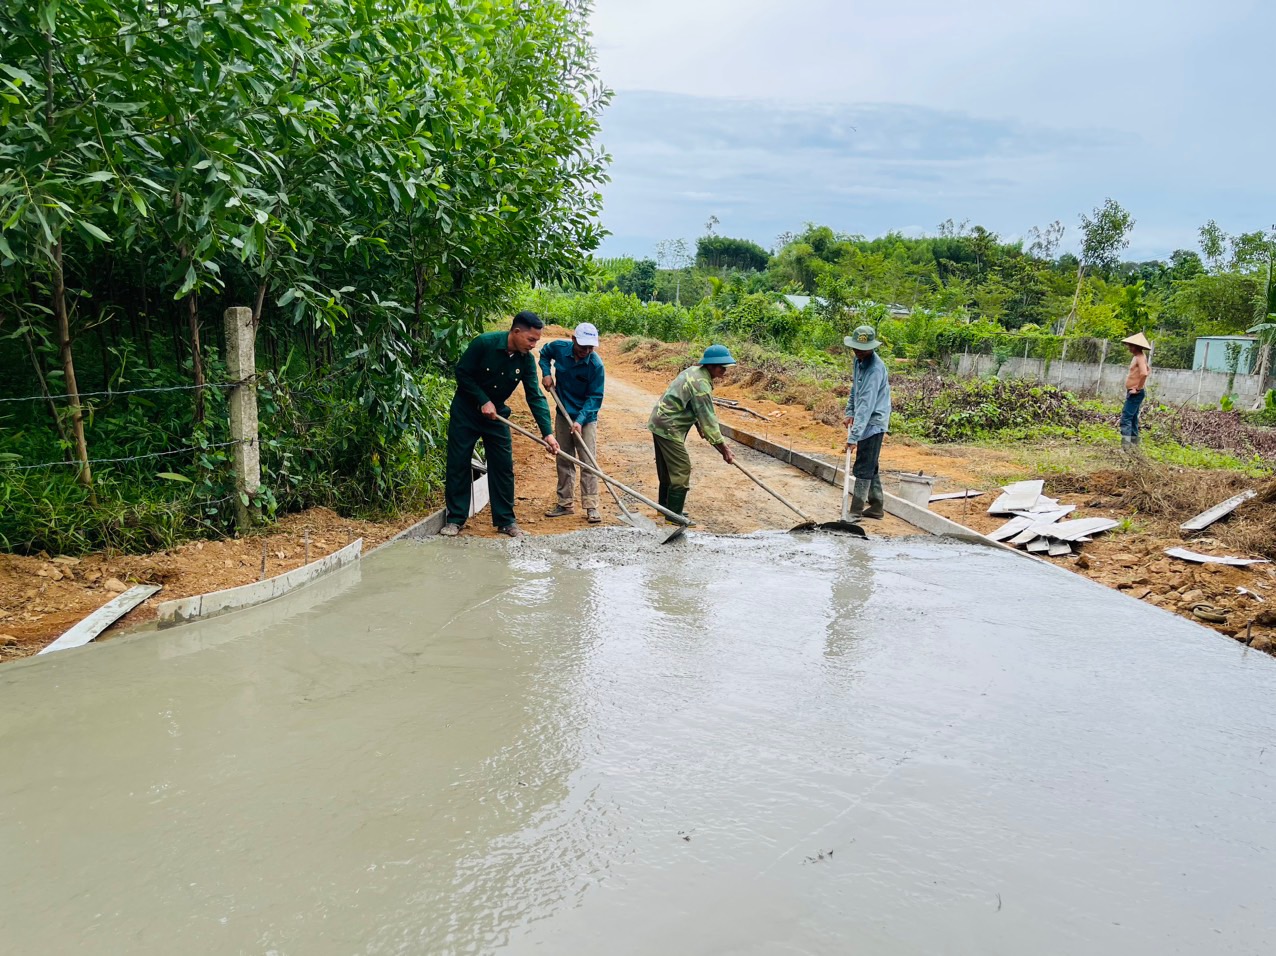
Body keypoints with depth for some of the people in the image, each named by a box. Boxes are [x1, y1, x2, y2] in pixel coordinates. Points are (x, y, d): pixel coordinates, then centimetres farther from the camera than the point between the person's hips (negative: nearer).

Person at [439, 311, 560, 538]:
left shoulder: (526, 360, -11)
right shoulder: (485, 343, -23)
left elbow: (535, 397, -12)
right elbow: (462, 372, -15)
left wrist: (548, 432, -20)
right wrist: (483, 401, -20)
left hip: (496, 415, 3)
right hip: (465, 411, -3)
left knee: (503, 466, 1)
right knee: (458, 464, 0)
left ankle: (505, 520, 11)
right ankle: (455, 519, 10)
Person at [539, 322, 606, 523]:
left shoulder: (596, 365, -21)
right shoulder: (559, 348, -11)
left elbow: (595, 397, -17)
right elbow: (544, 354, 14)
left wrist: (580, 420, -27)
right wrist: (546, 373, -3)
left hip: (586, 418, -4)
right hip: (563, 415, 4)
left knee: (588, 462, -7)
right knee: (564, 461, 10)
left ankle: (591, 507, -3)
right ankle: (565, 504, 20)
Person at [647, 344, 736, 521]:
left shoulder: (694, 371, 8)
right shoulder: (701, 384, -21)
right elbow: (708, 418, -21)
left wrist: (699, 426, 18)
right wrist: (724, 449, -16)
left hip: (659, 423, 10)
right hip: (668, 428, -10)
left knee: (667, 468, 20)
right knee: (681, 469, -6)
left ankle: (664, 505, 33)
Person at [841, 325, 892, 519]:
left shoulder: (875, 369, -24)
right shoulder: (859, 361, 5)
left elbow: (866, 405, -29)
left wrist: (854, 435, -32)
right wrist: (849, 413, 11)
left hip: (873, 424, -9)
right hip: (868, 424, 9)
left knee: (863, 468, -6)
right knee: (871, 467, 16)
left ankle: (856, 511, -1)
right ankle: (876, 506, 26)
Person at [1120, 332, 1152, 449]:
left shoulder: (1140, 357, -17)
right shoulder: (1137, 356, 12)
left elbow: (1144, 373, -34)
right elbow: (1148, 371, 28)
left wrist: (1138, 388, -23)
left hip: (1135, 393, -10)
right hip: (1133, 392, 10)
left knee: (1126, 417, -14)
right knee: (1132, 417, 15)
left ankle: (1125, 443, -19)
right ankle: (1133, 441, 22)